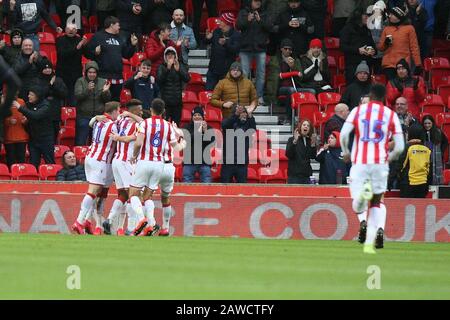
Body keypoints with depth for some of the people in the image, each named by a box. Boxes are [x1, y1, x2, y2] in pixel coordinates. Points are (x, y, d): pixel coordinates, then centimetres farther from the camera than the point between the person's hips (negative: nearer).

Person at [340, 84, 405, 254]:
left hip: (359, 163, -1)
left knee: (357, 207, 6)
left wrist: (346, 152, 12)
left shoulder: (358, 111, 6)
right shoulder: (391, 115, 6)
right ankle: (369, 243, -1)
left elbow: (344, 134, -6)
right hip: (380, 163, 1)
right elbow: (400, 147, 2)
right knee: (376, 203, 17)